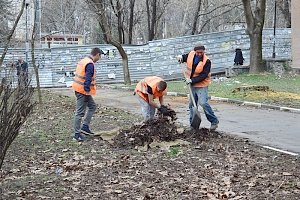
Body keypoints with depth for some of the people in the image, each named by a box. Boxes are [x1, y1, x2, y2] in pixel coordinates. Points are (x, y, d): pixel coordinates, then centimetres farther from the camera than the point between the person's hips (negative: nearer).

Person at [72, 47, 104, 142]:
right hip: (83, 91, -10)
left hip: (78, 88, 10)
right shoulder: (90, 64, -19)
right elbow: (88, 79, -25)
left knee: (92, 106, 19)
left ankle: (85, 127, 17)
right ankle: (77, 133, 3)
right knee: (80, 112, -3)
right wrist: (87, 90, -22)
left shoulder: (83, 61, 13)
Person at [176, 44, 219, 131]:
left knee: (203, 103, -18)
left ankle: (214, 121, -5)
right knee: (192, 105, 11)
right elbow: (184, 58, 19)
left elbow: (204, 75, -21)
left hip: (201, 85, -6)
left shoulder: (207, 61, -17)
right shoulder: (191, 54, -2)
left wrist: (192, 80, -25)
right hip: (192, 85, 6)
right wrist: (181, 57, -5)